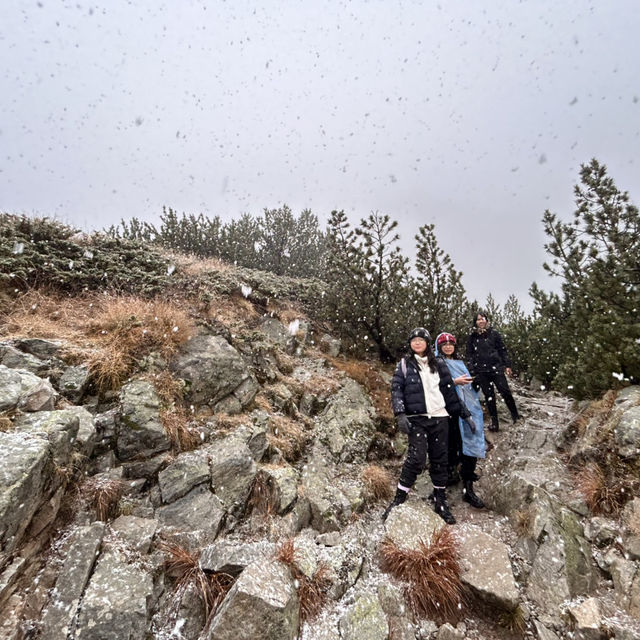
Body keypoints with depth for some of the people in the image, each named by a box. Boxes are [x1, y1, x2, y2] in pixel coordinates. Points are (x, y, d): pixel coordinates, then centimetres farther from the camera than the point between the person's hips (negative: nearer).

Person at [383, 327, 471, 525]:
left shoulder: (439, 365, 13)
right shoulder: (404, 364, 5)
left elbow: (449, 390, 16)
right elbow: (396, 388, -3)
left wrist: (464, 414, 14)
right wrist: (400, 414, -16)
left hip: (439, 417, 3)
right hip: (417, 419, -3)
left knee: (439, 460, 8)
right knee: (417, 458, -15)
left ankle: (441, 502, 24)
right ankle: (398, 500, -2)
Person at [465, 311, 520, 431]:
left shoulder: (493, 333, 4)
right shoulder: (472, 337, 6)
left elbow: (502, 350, 6)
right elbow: (469, 355, 8)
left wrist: (507, 365, 2)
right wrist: (472, 371, 2)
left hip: (496, 367, -1)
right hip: (481, 371, 1)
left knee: (505, 391, -6)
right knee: (489, 395, 6)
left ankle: (515, 415, 16)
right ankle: (494, 422, 14)